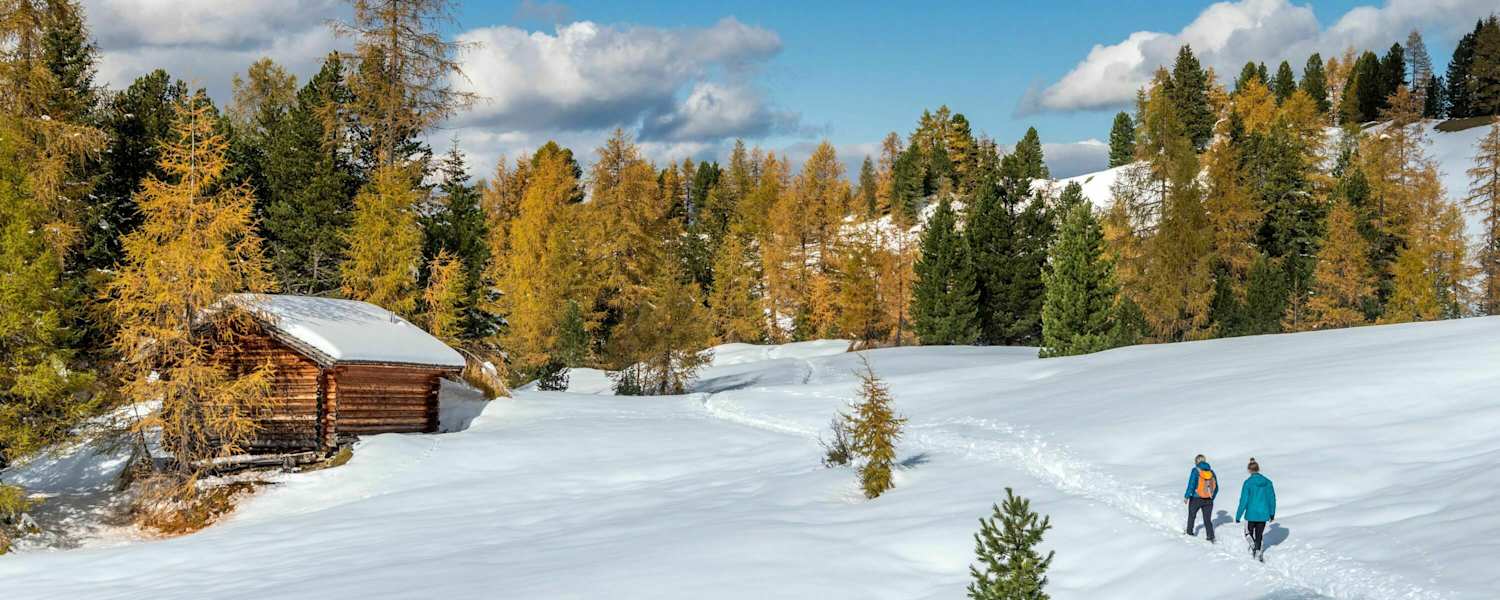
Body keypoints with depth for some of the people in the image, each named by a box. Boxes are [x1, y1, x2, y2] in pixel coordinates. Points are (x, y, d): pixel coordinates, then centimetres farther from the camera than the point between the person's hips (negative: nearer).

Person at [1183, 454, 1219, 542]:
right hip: (1208, 501, 3)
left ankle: (1189, 532, 33)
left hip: (1196, 499, -3)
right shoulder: (1211, 472, 2)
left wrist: (1186, 496, -9)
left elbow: (1191, 485, -18)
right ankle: (1211, 537, 0)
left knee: (1192, 516, 21)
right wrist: (1212, 498, 20)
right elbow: (1216, 488, 8)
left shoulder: (1195, 471, -12)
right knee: (1208, 520, 11)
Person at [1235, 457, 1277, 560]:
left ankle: (1254, 546, -9)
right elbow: (1272, 499, 6)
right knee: (1259, 534, 17)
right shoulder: (1267, 482, -1)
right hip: (1263, 514, 4)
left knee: (1248, 533, 14)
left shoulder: (1248, 482, -13)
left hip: (1251, 514, -4)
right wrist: (1272, 513, 19)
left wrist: (1238, 516, -5)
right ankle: (1257, 550, 16)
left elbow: (1244, 500, -13)